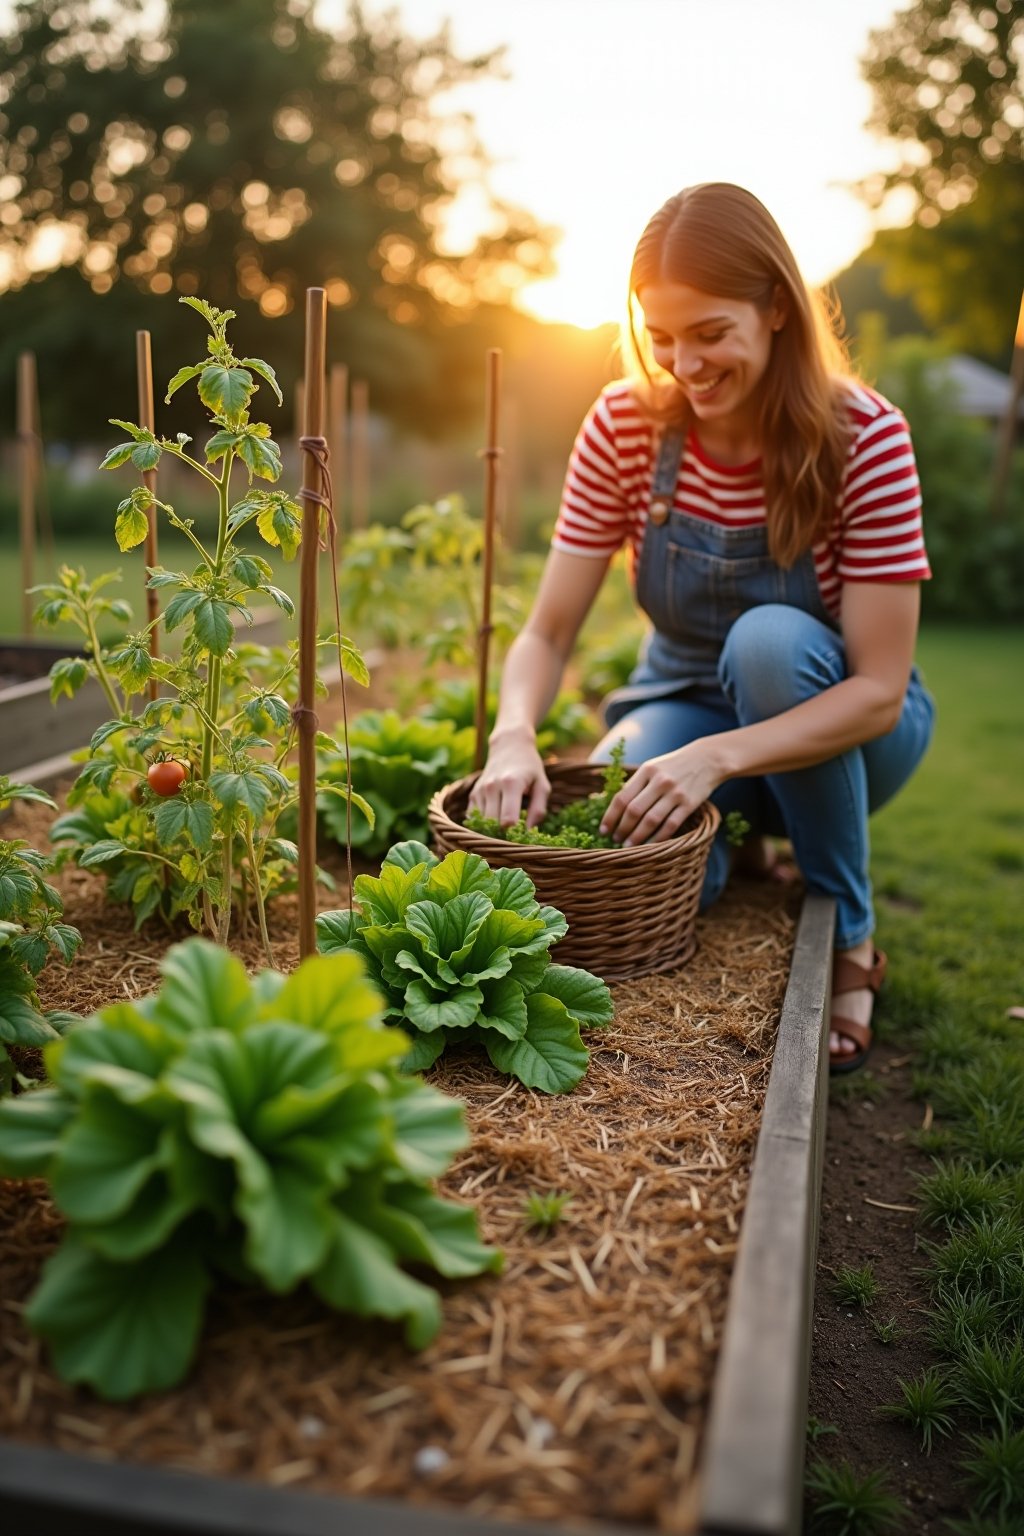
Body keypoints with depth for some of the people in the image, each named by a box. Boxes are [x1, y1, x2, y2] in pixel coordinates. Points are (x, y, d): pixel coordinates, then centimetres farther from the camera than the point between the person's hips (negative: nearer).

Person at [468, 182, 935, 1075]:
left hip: (835, 728, -1)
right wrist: (514, 736, -37)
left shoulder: (865, 438, -22)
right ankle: (742, 841, 9)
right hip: (687, 703, 1)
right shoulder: (625, 427, -14)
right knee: (625, 861, -30)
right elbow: (548, 633, -15)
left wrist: (716, 758, -41)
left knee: (769, 640, -36)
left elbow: (881, 690, -26)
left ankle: (848, 941, -13)